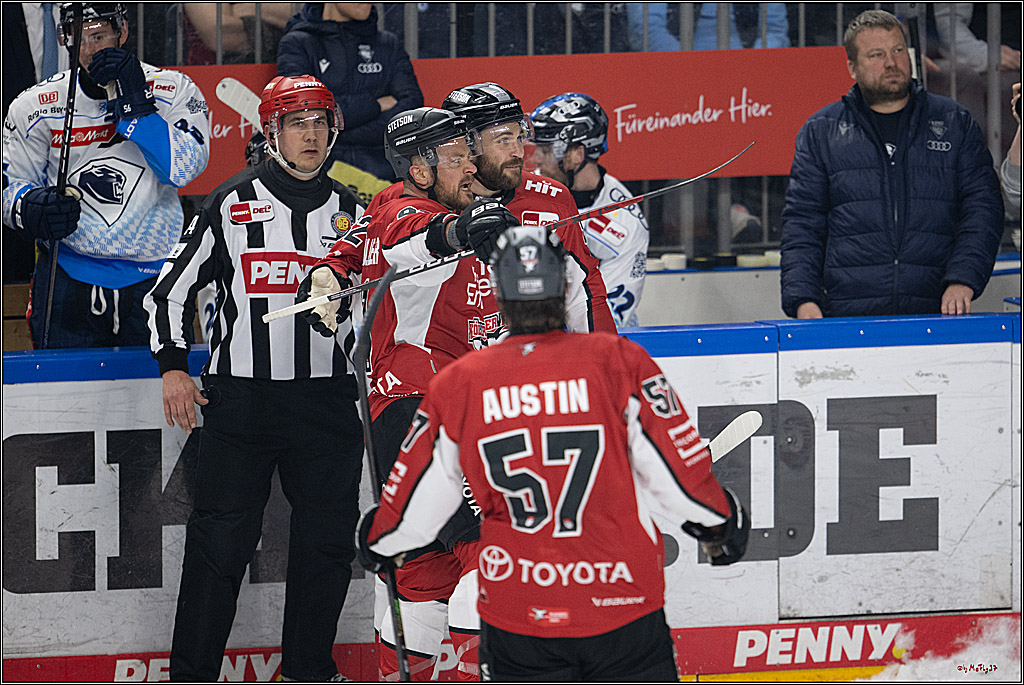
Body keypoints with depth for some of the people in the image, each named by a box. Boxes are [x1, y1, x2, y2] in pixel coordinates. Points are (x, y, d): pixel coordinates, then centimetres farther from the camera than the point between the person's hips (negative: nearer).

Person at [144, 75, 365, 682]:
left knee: (327, 540, 2)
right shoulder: (230, 204, 1)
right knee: (222, 539, -6)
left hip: (326, 399, 3)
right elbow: (173, 287, 4)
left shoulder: (350, 212, 9)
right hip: (240, 398, -3)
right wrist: (173, 367, -4)